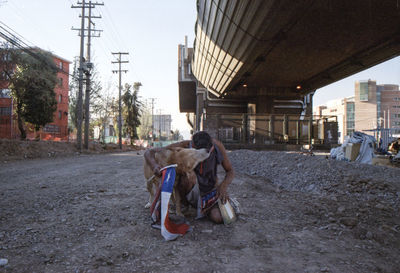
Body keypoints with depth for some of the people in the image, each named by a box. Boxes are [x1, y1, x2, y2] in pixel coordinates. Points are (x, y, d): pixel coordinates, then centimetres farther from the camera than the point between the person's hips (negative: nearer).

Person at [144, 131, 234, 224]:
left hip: (211, 190, 4)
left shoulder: (217, 145, -20)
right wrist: (154, 165, -45)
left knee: (218, 218, -24)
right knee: (189, 176, -38)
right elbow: (149, 152, -22)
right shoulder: (184, 146, -25)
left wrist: (223, 186, -29)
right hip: (190, 192, -3)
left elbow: (230, 171, -8)